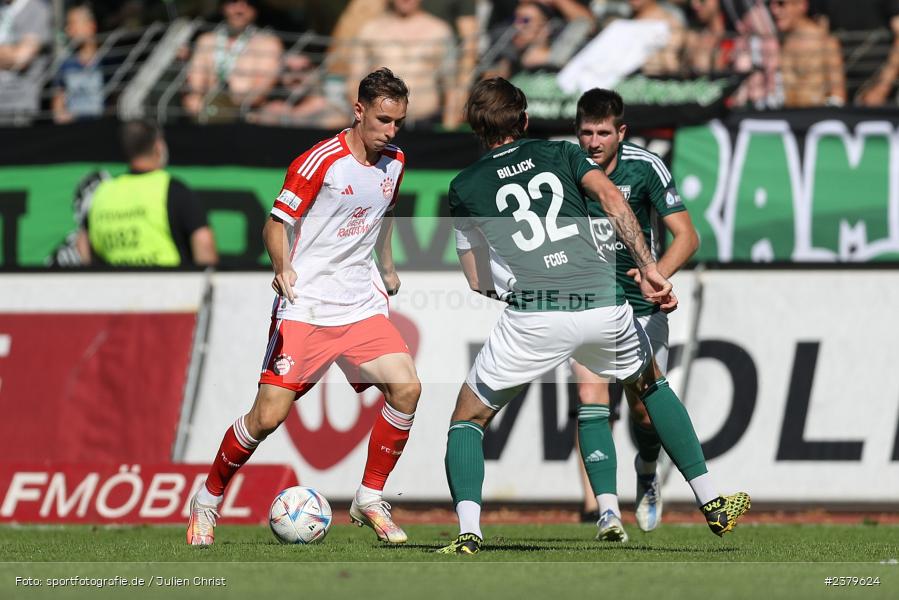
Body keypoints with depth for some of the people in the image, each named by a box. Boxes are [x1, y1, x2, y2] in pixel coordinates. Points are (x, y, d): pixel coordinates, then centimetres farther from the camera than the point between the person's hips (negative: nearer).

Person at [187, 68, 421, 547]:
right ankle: (207, 501, 13)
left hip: (361, 305, 5)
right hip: (304, 307, -5)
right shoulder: (321, 161, -13)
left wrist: (387, 270, 30)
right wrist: (282, 267, -27)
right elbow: (277, 222, -11)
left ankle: (370, 501, 0)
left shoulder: (394, 163, 7)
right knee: (268, 415, -10)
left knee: (406, 387, -15)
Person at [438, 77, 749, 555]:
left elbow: (477, 281, 23)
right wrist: (649, 270, -4)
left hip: (532, 315, -2)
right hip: (603, 301, 2)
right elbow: (611, 198, -1)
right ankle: (712, 504, 26)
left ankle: (468, 530, -5)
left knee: (469, 416, 16)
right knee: (651, 384, 31)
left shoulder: (464, 188, 18)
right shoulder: (561, 153, 20)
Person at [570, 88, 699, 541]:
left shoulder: (645, 167, -13)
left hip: (641, 303, 0)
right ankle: (608, 510, -21)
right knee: (591, 397, -18)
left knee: (645, 408, -3)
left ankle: (647, 473, 32)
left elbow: (686, 236, -14)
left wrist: (658, 274, -32)